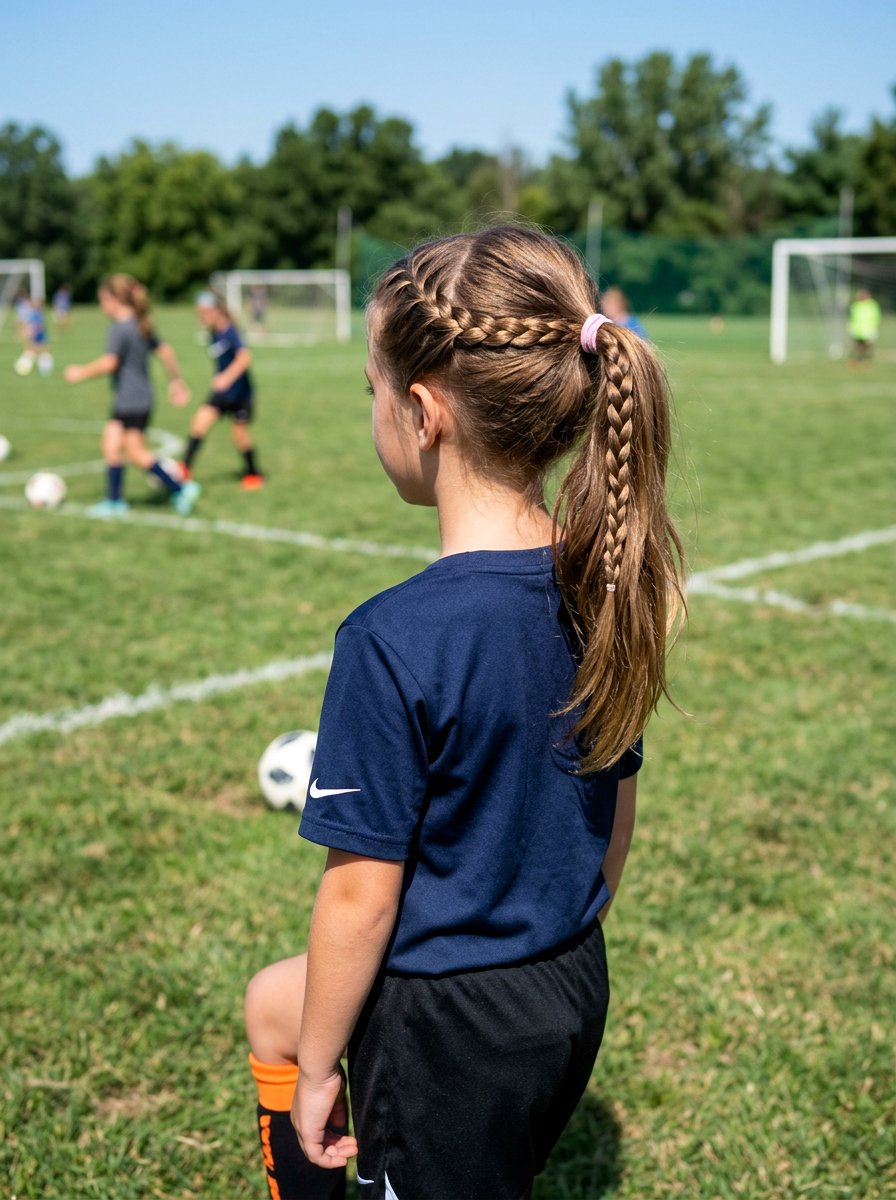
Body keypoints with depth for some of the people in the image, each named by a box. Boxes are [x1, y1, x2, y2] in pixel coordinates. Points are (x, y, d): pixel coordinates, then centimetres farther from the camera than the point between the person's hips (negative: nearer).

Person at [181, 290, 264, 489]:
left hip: (240, 392, -6)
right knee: (201, 420, -11)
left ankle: (253, 474, 23)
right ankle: (185, 468, -11)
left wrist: (227, 377, -47)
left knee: (240, 432, 2)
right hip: (221, 393, 6)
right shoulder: (213, 334, 3)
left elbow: (245, 356, -37)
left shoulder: (230, 332, -21)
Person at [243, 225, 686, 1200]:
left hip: (450, 1030, -7)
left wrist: (318, 1069, -6)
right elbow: (616, 808, 6)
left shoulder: (393, 642, -27)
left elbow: (361, 894, -20)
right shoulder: (601, 589, -5)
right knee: (273, 1004, 26)